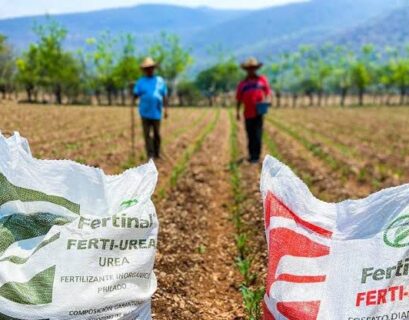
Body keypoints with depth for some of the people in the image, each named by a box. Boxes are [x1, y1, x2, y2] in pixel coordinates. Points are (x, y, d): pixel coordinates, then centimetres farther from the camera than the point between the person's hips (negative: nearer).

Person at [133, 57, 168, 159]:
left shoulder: (160, 81, 7)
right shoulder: (140, 82, 5)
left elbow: (164, 96, 6)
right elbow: (135, 95, 0)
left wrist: (166, 109, 0)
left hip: (156, 113, 1)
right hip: (145, 113, -1)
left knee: (157, 135, 7)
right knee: (147, 134, -2)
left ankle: (157, 154, 20)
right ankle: (150, 155, 1)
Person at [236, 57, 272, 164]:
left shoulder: (262, 79, 12)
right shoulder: (242, 83, 14)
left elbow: (268, 93, 9)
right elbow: (239, 99, 13)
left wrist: (265, 101, -12)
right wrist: (238, 112, 4)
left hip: (258, 112, -2)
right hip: (248, 114, 2)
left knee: (257, 135, -7)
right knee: (250, 136, 6)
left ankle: (256, 156, -5)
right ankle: (251, 155, 17)